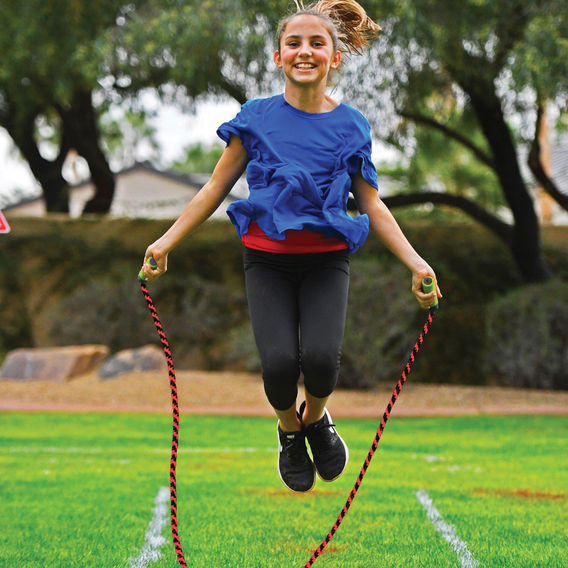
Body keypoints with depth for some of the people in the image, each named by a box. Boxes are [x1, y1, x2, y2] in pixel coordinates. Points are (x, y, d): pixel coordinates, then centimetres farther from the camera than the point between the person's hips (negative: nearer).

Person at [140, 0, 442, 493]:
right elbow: (216, 188, 7)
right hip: (268, 260, 0)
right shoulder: (257, 118, 2)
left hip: (326, 261, 0)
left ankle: (316, 417, 14)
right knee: (280, 363, -20)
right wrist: (166, 242, 2)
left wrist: (415, 262, -1)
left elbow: (372, 205, 9)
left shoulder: (350, 127, 3)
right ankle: (290, 430, 15)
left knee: (321, 358, -23)